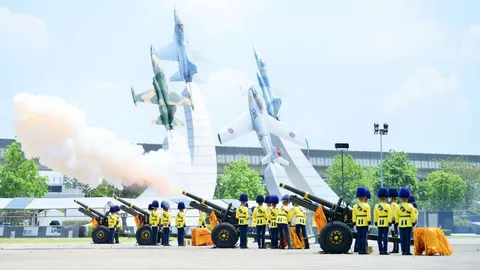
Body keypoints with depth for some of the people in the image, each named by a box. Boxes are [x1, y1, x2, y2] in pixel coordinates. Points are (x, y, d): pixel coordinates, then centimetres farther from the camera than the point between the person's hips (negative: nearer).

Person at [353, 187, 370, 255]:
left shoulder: (355, 206, 2)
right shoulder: (367, 206, -8)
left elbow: (354, 216, 5)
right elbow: (368, 215, -9)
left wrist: (354, 223, 11)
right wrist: (369, 222, -3)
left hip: (358, 223, 3)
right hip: (364, 223, -3)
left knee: (359, 237, 7)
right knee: (364, 237, -3)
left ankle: (360, 250, 7)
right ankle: (364, 250, -5)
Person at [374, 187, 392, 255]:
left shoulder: (376, 206, 2)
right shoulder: (388, 206, -9)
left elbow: (375, 215, 6)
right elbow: (389, 215, -10)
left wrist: (375, 222, 13)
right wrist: (390, 222, -4)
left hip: (379, 223, 4)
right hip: (385, 223, -4)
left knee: (379, 237, 5)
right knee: (385, 237, -3)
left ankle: (380, 250, 7)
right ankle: (384, 251, -4)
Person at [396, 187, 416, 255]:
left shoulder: (398, 206, 0)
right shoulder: (410, 206, -7)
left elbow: (396, 216, 4)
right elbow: (413, 216, -4)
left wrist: (397, 223, 14)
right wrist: (413, 222, 6)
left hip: (401, 224, 2)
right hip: (408, 224, -2)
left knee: (402, 238, 5)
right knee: (408, 237, -1)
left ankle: (403, 251, 4)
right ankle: (407, 251, -2)